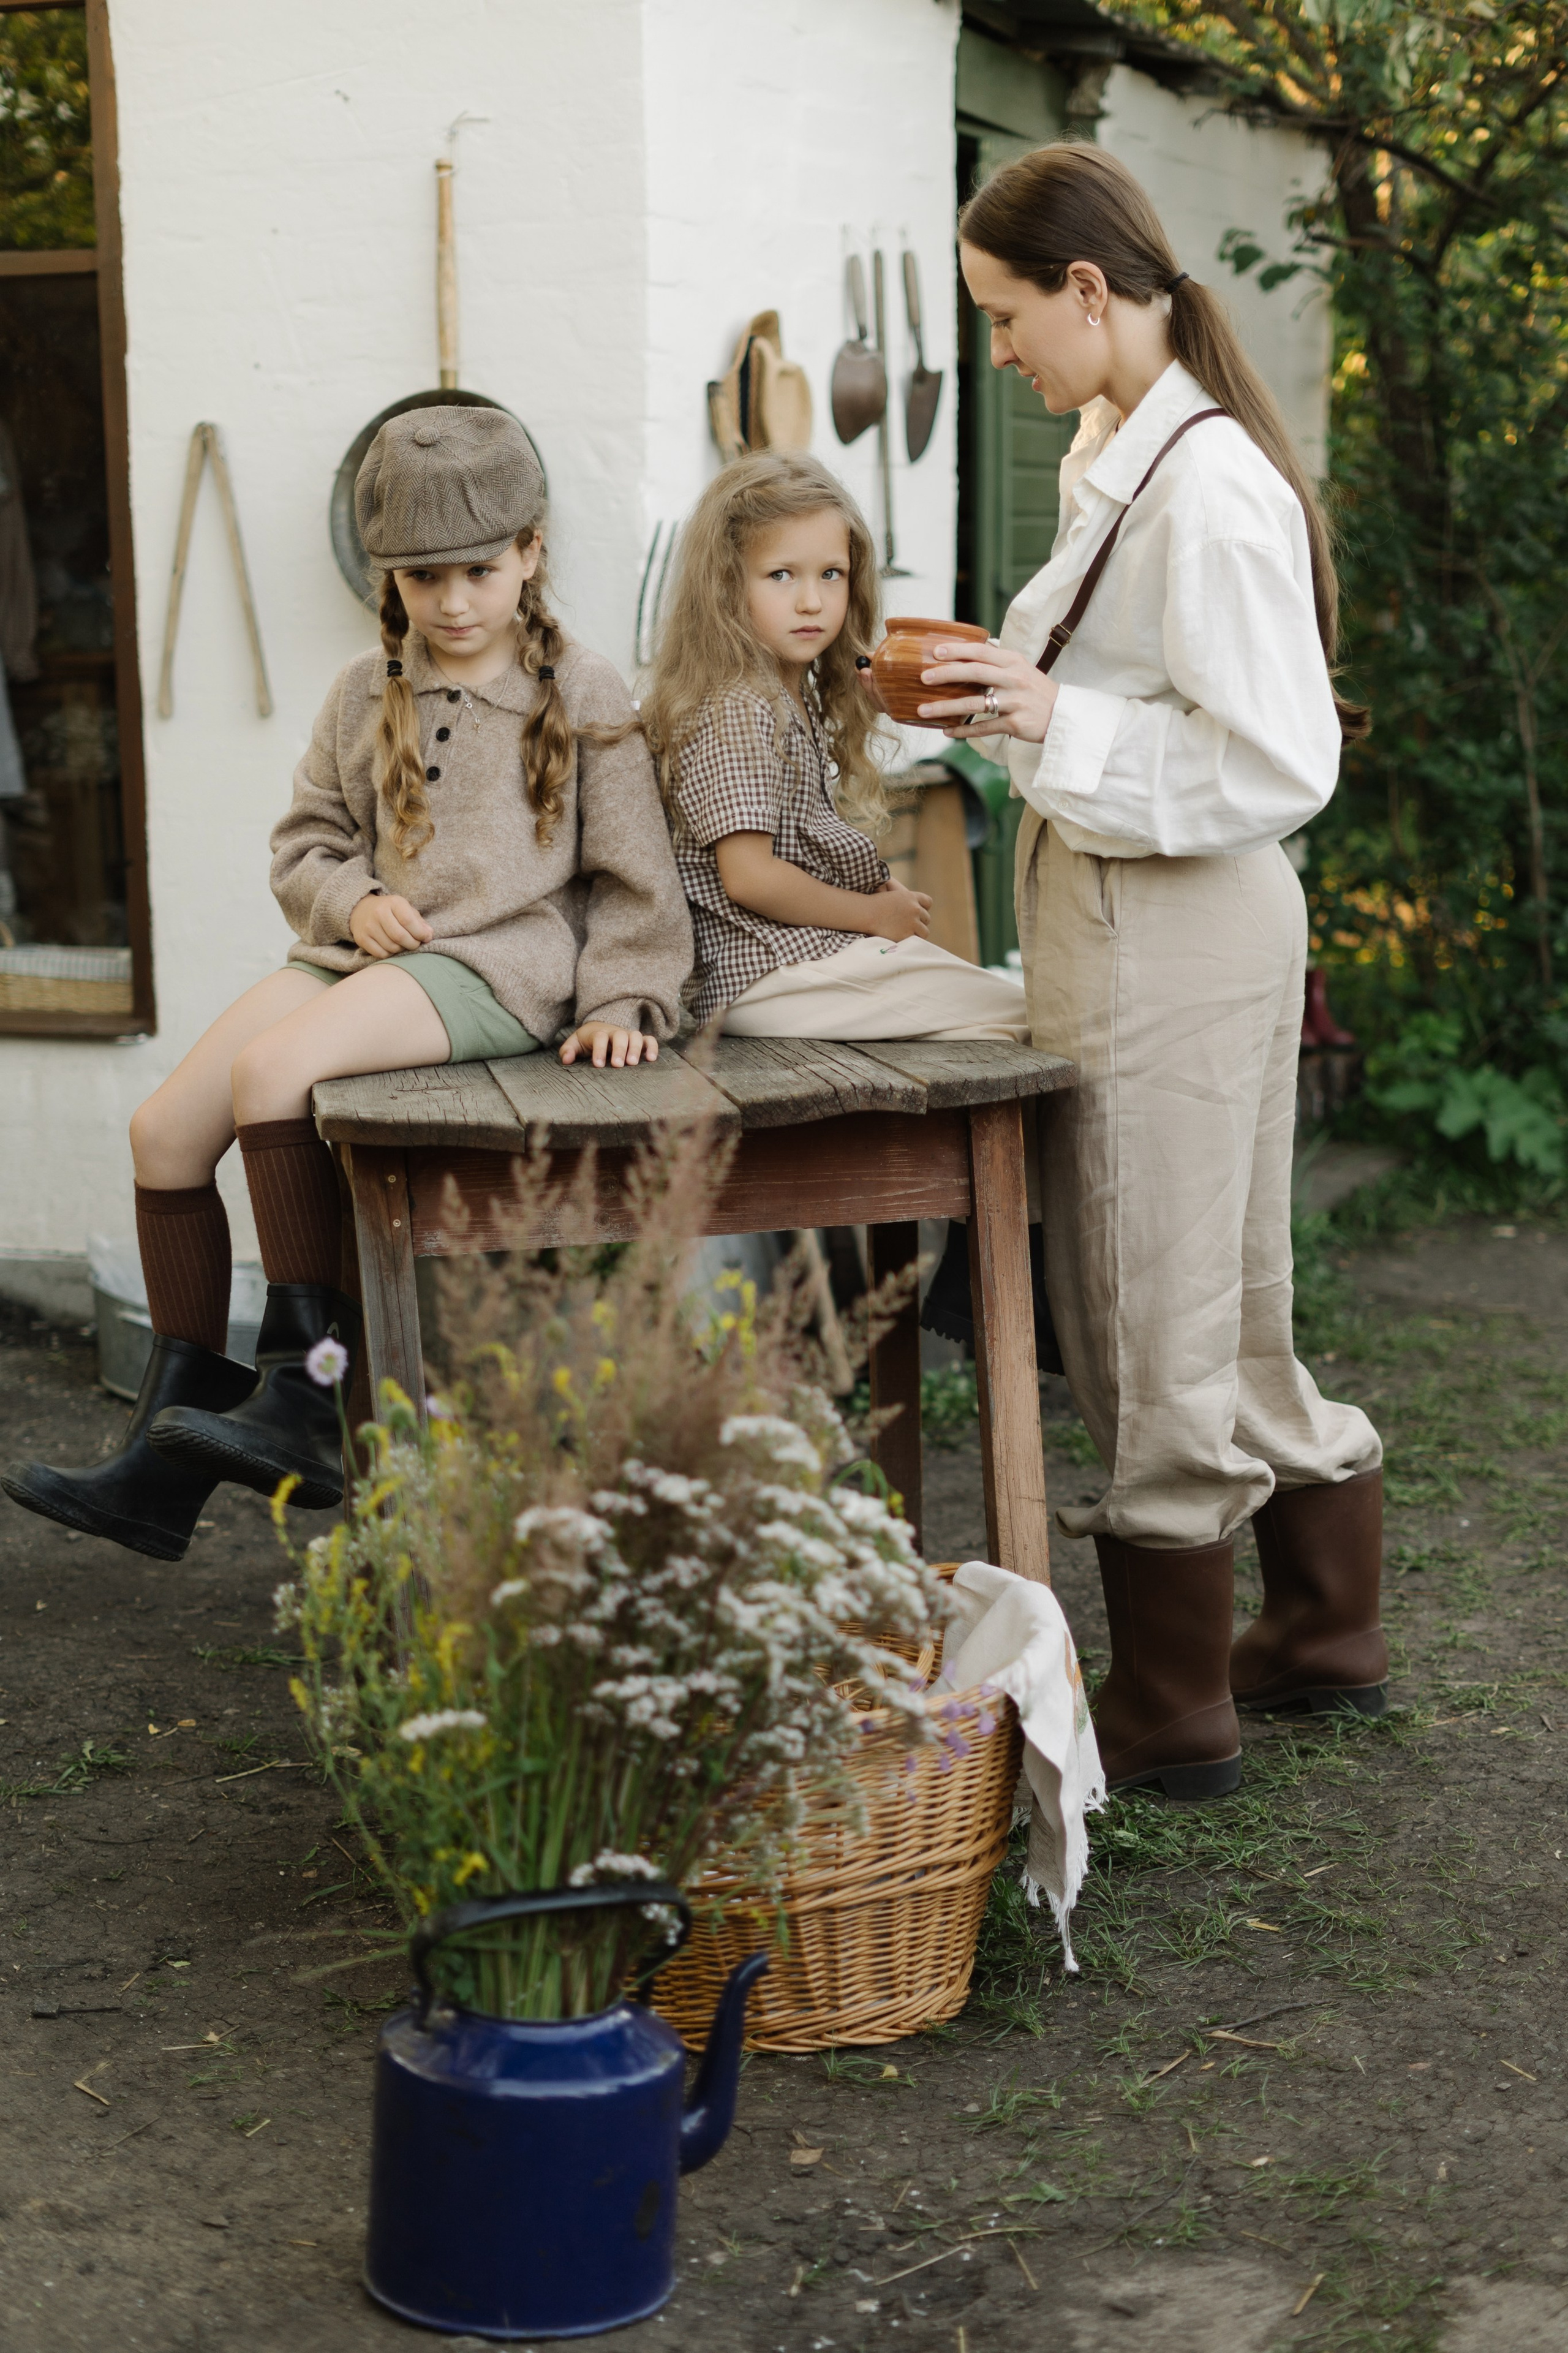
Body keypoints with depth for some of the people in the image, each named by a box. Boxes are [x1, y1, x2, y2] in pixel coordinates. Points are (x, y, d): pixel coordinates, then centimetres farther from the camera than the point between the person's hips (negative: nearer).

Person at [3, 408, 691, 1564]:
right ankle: (169, 1451, -3)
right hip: (364, 952, 7)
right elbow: (306, 844, 20)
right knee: (167, 1126, -9)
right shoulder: (366, 697, 15)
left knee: (268, 1073, -30)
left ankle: (303, 1400, -24)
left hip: (499, 965, -6)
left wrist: (621, 1002, -8)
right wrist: (353, 900, -1)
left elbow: (635, 878, 2)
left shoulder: (582, 698, 1)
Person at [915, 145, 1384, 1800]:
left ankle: (1171, 1709, 15)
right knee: (1223, 1308, 19)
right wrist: (1006, 690, 7)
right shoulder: (1116, 455, 12)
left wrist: (1055, 722, -22)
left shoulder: (1206, 485, -19)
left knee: (1152, 1330, 2)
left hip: (1174, 935, -10)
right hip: (1125, 919, 10)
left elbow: (1279, 765, -21)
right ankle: (1326, 1631, 34)